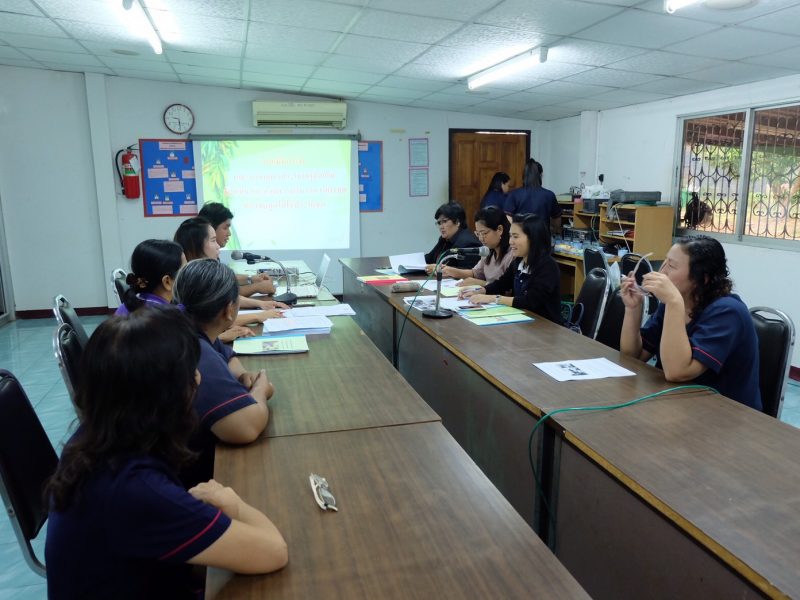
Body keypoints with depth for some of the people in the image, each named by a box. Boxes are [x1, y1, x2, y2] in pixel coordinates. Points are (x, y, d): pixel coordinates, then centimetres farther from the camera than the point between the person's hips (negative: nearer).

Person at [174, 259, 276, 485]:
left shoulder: (191, 330, -1)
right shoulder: (194, 355, -32)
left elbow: (228, 357, 19)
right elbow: (248, 427, -42)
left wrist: (243, 375, -4)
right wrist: (260, 390, -20)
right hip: (193, 471, -9)